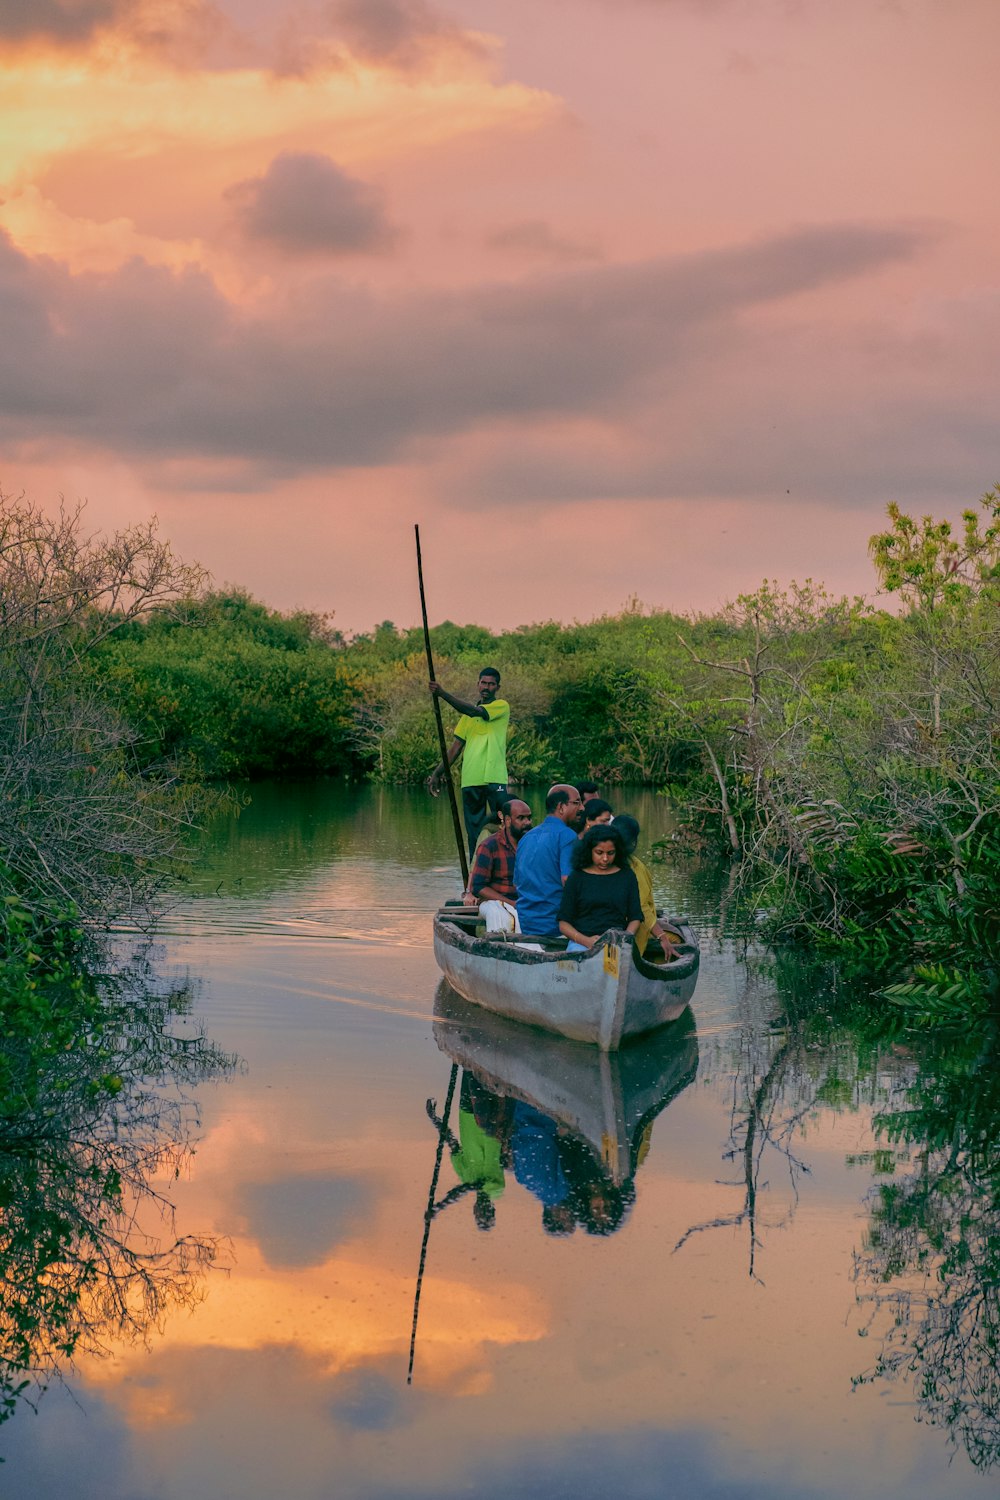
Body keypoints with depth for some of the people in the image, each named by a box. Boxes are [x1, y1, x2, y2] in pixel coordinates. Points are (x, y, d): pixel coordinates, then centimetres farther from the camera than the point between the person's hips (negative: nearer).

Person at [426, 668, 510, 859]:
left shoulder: (502, 706, 2)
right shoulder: (469, 713, 20)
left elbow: (475, 711, -16)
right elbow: (456, 746, 20)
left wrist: (443, 693, -23)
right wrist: (437, 773, 12)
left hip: (494, 779, -5)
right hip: (470, 779, 5)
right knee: (474, 834, 5)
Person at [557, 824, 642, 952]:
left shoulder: (626, 876, 15)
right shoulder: (577, 877, 9)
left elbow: (635, 918, 13)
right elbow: (563, 923, 5)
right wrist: (586, 941, -13)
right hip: (582, 942, -1)